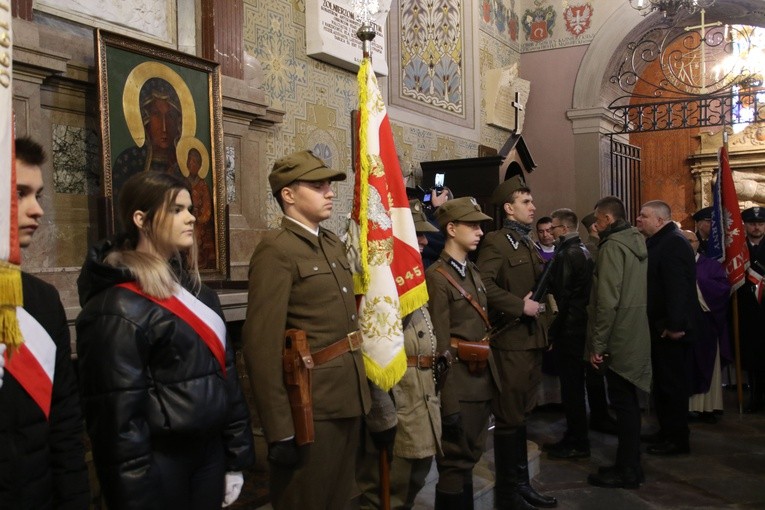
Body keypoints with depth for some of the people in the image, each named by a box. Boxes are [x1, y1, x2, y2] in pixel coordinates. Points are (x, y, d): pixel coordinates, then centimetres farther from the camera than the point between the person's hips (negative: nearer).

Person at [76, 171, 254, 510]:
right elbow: (118, 416, -18)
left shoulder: (193, 287, 8)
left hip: (209, 453, 7)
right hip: (160, 467, -7)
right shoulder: (118, 307, -17)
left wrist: (236, 456, 10)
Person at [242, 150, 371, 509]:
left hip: (348, 399, 8)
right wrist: (280, 431, -22)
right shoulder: (276, 250, -15)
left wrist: (359, 388, 15)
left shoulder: (333, 244, 12)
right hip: (310, 407, -8)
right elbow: (262, 347, -21)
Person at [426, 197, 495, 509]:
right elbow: (440, 346, -18)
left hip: (483, 382, 8)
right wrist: (449, 404, -19)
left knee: (470, 458, 18)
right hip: (459, 386, -8)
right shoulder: (437, 277, -15)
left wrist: (491, 378, 14)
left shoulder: (474, 273, 13)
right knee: (456, 463, 4)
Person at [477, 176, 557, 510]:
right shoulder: (496, 241, -10)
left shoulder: (528, 244, 19)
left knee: (521, 416, 15)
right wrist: (520, 307, -21)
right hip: (510, 341, -9)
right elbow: (484, 284, -23)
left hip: (532, 340, 9)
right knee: (509, 418, -1)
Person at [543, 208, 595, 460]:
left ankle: (577, 444, 6)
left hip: (568, 329, -10)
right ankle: (574, 437, 24)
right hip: (580, 326, 10)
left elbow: (562, 296, -19)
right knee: (574, 385, 15)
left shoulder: (567, 254, -15)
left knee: (570, 386, -2)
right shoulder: (583, 251, 13)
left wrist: (552, 332, -13)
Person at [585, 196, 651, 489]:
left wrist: (597, 344, -17)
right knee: (628, 403, 15)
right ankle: (630, 465, 25)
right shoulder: (636, 242, 13)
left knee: (623, 404, -1)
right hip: (635, 336, 9)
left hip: (619, 339, -9)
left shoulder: (612, 245, -15)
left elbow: (608, 300, -21)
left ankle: (627, 471, 7)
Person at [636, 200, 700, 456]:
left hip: (671, 328, -10)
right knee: (662, 382, 16)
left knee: (673, 383, -1)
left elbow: (677, 287, -24)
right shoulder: (657, 242, 14)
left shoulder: (674, 243, -17)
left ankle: (678, 439, 8)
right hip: (659, 326, 10)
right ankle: (667, 431, 27)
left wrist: (675, 325, -26)